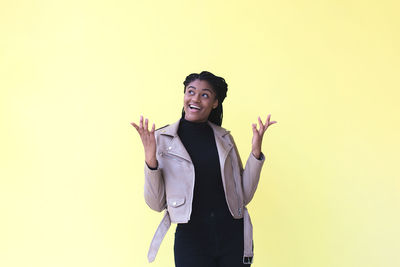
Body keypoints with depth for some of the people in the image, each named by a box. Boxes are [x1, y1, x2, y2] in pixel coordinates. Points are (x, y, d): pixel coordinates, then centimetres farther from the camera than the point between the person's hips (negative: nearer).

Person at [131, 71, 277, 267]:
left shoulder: (225, 138, 6)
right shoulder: (162, 138, -2)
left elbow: (244, 196, 5)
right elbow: (156, 204, -4)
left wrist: (256, 152, -4)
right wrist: (150, 159, -17)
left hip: (233, 238, 3)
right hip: (191, 241, -2)